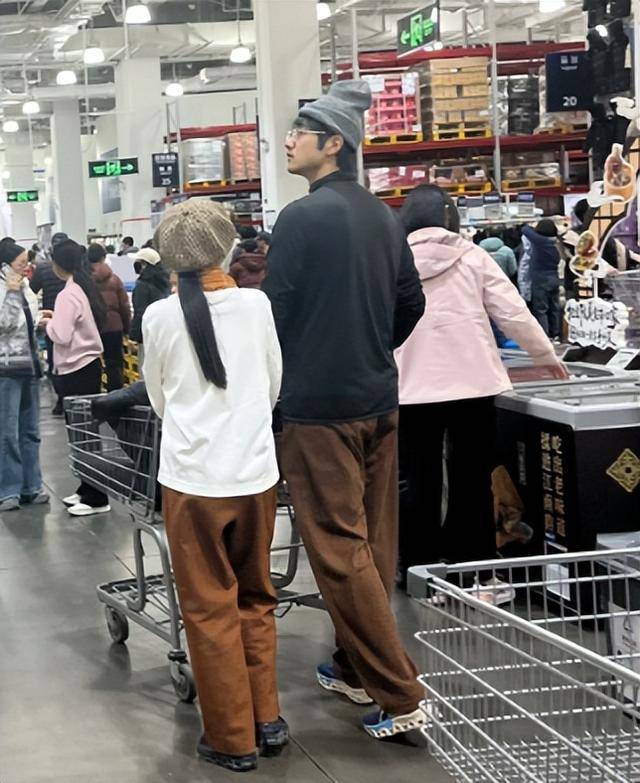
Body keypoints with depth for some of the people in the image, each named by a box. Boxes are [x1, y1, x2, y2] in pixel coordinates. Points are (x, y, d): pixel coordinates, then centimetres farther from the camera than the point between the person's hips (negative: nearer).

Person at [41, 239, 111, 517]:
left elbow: (61, 335, -21)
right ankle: (87, 489, 23)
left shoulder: (68, 294, -18)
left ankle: (96, 498, 1)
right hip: (88, 364, 9)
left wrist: (48, 323, -3)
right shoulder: (85, 287, 8)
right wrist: (58, 318, 10)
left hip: (76, 370, -9)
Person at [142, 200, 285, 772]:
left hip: (193, 478, -2)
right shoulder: (256, 304, -2)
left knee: (211, 608, 8)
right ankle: (267, 720, 22)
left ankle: (233, 740, 14)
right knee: (256, 599, 19)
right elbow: (275, 386, 9)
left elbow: (160, 399, 7)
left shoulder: (160, 317, -6)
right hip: (256, 473, 2)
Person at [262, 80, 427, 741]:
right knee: (372, 540, 13)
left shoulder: (303, 216, -13)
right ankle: (355, 669, 25)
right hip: (379, 400, 8)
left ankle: (398, 695, -4)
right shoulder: (382, 217, 10)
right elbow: (411, 302, 17)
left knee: (340, 549, -4)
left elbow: (274, 312, -13)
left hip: (319, 406, -8)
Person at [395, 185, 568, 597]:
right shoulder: (472, 257, 1)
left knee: (420, 485, 7)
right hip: (472, 384, 0)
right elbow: (513, 312, 1)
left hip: (413, 389, 0)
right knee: (472, 483, 8)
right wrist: (546, 355, 14)